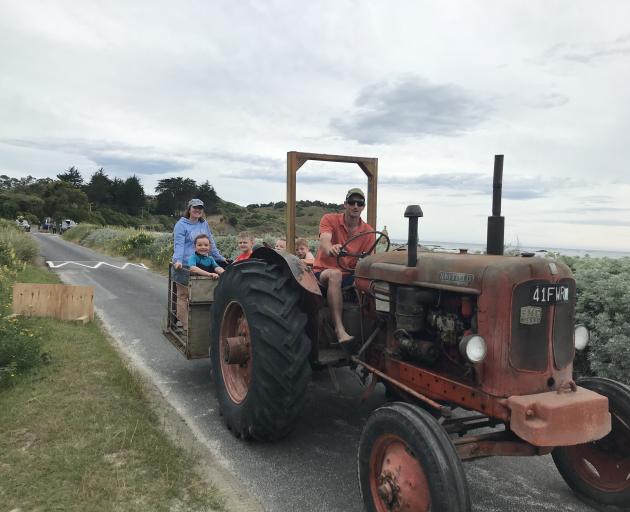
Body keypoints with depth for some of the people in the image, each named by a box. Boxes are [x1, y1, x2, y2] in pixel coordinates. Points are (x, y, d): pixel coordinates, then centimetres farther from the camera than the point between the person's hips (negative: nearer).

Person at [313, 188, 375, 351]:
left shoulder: (368, 231, 4)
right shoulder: (330, 219, -5)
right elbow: (324, 240, -26)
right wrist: (330, 249, -51)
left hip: (350, 275, 3)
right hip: (323, 272, -3)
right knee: (335, 274, -38)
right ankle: (339, 330, -43)